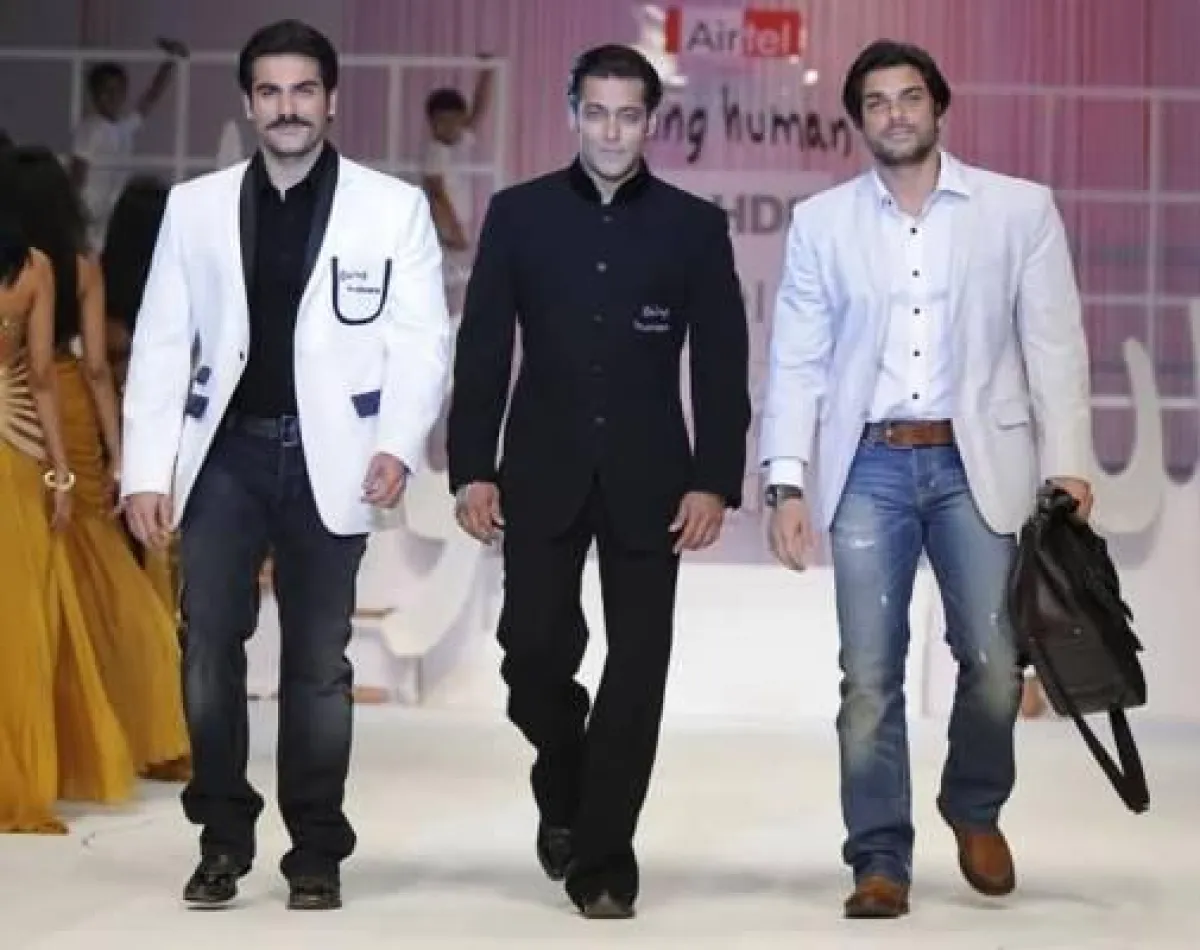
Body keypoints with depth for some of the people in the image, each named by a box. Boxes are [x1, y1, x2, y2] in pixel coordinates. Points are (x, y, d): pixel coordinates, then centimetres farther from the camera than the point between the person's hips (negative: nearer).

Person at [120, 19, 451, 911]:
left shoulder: (394, 206, 2)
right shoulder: (195, 205, 8)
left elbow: (423, 339, -2)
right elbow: (162, 343, 6)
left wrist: (399, 445, -17)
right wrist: (147, 470, -2)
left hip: (327, 456, -2)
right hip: (226, 452, 2)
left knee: (319, 660, 5)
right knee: (209, 646, 0)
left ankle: (317, 851, 14)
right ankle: (224, 837, 13)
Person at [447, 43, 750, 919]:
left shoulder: (695, 225, 3)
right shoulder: (520, 214, 5)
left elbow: (723, 364, 2)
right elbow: (483, 349, 4)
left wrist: (716, 482, -7)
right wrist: (472, 469, -3)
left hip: (649, 478, 0)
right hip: (544, 473, 0)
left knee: (637, 667, 0)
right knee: (535, 649, -5)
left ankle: (603, 858, 9)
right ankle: (565, 788, 25)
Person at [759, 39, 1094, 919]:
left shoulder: (1020, 208, 4)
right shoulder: (821, 221, 7)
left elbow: (1055, 344, 2)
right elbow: (796, 360, 5)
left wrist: (1067, 465, -7)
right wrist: (788, 481, -4)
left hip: (977, 461, -1)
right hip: (870, 466, 1)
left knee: (994, 664, -3)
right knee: (870, 676, -1)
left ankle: (975, 810, 25)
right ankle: (881, 860, 8)